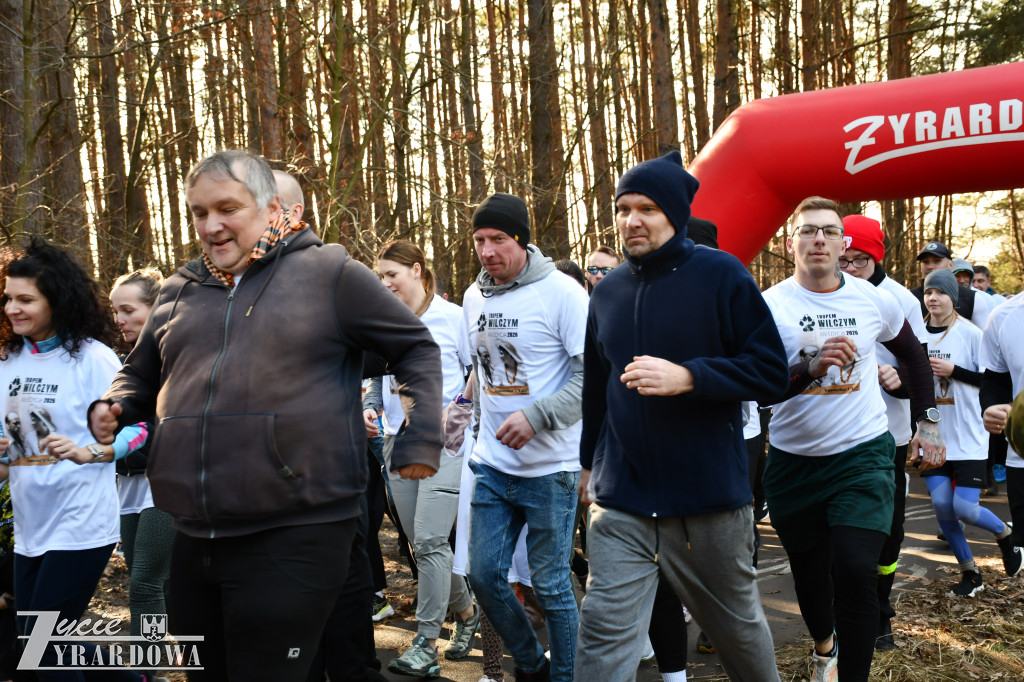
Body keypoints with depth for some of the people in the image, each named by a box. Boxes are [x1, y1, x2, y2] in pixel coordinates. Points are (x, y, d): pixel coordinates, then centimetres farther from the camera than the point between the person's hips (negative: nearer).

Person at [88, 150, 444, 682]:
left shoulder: (328, 274, -1)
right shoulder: (180, 290, 14)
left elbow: (416, 348, 4)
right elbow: (140, 373, 28)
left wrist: (420, 440, -4)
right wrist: (111, 408, 7)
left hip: (294, 538, -6)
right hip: (194, 539, 6)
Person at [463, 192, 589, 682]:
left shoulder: (561, 292, -12)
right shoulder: (474, 297, 8)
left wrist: (536, 417, -24)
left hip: (549, 467, -6)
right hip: (491, 464, 6)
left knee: (551, 585, 2)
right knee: (483, 574, 8)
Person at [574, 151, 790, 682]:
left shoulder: (721, 275, -7)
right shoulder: (607, 292, 8)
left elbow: (770, 372, -11)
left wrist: (687, 377, -23)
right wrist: (589, 462, 26)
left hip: (710, 499, -3)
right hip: (621, 502, 3)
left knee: (737, 625, 16)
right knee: (604, 628, -6)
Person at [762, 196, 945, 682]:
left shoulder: (873, 300, -1)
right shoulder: (770, 306, -8)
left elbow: (912, 354, 18)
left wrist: (927, 422, 16)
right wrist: (810, 369, -30)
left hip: (863, 455, 0)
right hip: (793, 459, 0)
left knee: (856, 572, -16)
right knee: (808, 569, 17)